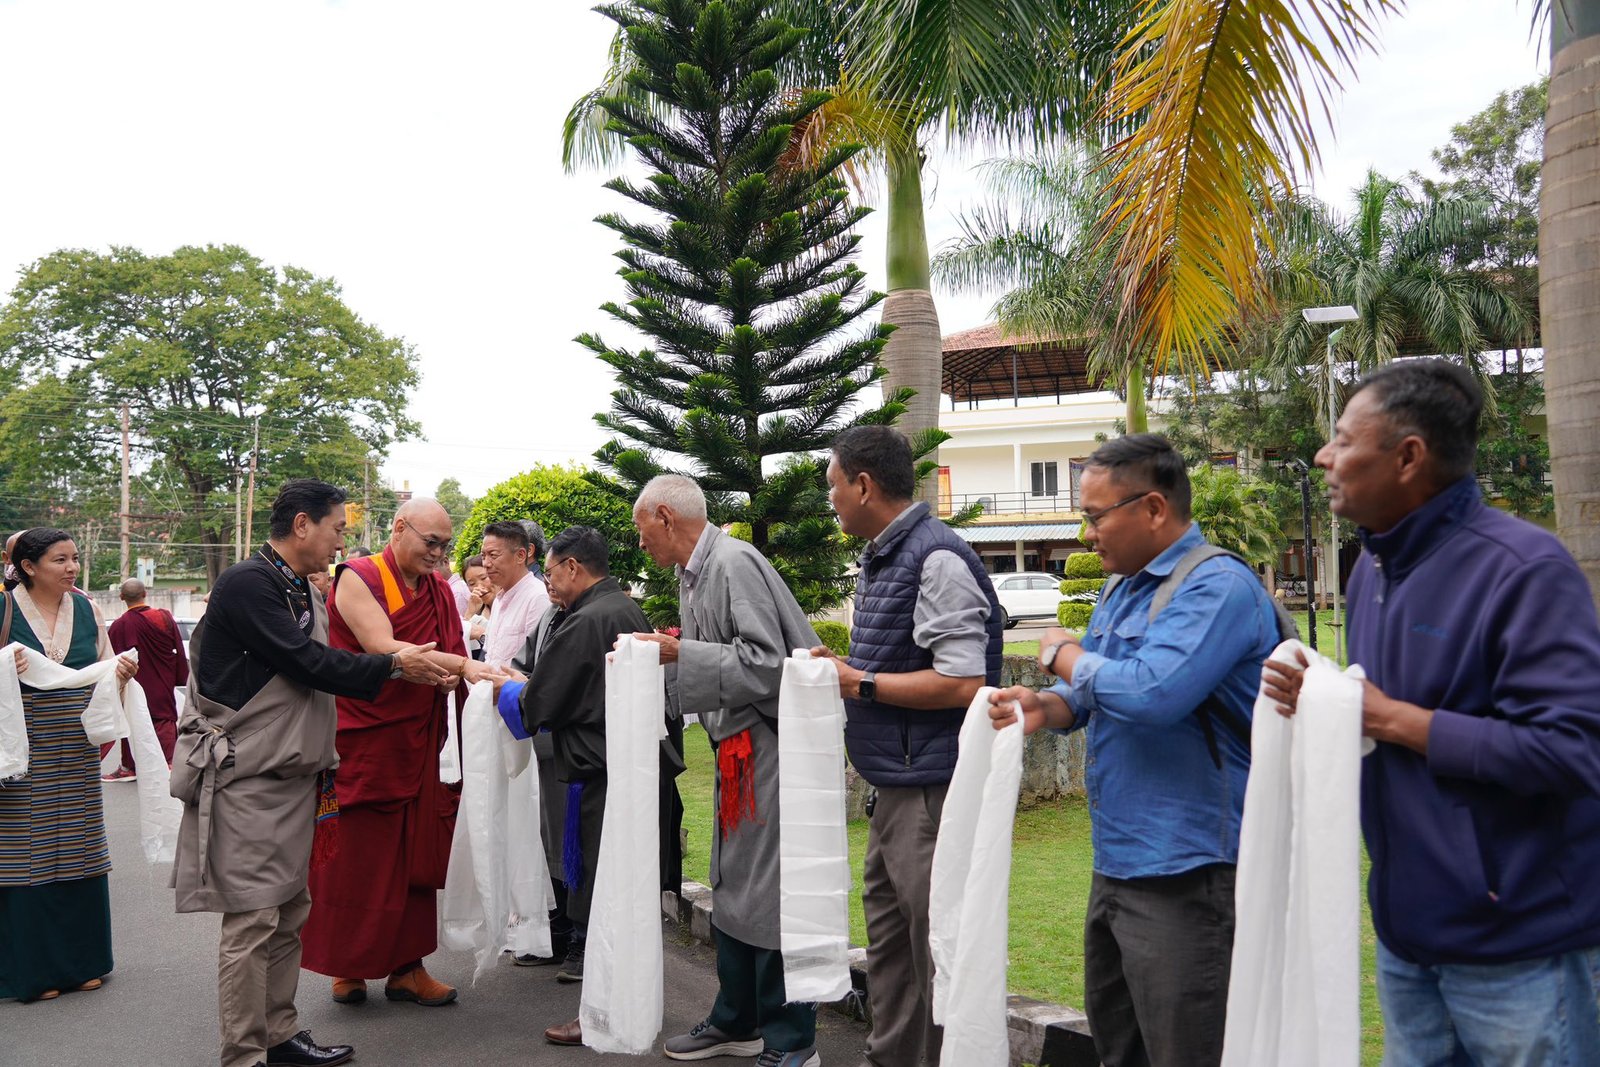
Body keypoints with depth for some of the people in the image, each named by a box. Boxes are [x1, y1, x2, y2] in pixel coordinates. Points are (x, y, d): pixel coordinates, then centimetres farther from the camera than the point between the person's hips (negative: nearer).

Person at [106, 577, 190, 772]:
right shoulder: (165, 617, -7)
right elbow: (179, 651, -2)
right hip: (162, 686, 0)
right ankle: (168, 761, -11)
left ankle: (128, 766, 19)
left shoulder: (118, 625, -10)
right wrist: (181, 678, 6)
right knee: (165, 720, 2)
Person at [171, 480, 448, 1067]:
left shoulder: (303, 593, 14)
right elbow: (308, 663, -19)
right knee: (252, 920, -4)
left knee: (289, 913, 14)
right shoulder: (247, 584, -15)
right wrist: (393, 665, -11)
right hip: (247, 781, -9)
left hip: (294, 777, 9)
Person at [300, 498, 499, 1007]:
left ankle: (406, 966, 17)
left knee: (416, 856, 7)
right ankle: (346, 966, 19)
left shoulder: (438, 589, 12)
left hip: (417, 744, 6)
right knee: (355, 858, 3)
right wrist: (460, 665, -26)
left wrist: (454, 676, -4)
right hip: (360, 742, -6)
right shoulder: (359, 578, -8)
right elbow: (381, 648, -21)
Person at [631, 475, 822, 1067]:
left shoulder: (735, 563, -16)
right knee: (730, 890, 17)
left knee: (767, 896, -3)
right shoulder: (693, 574, 13)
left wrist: (678, 653, -20)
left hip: (768, 745, -10)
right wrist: (659, 656, 12)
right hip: (735, 749, 10)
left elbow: (765, 663, -22)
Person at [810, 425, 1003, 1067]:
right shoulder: (879, 559, 14)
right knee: (888, 948, 20)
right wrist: (842, 667, 5)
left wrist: (860, 683, -16)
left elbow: (962, 683, -23)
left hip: (933, 792, -10)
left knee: (938, 955, 0)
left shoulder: (937, 558, -17)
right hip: (896, 789, 10)